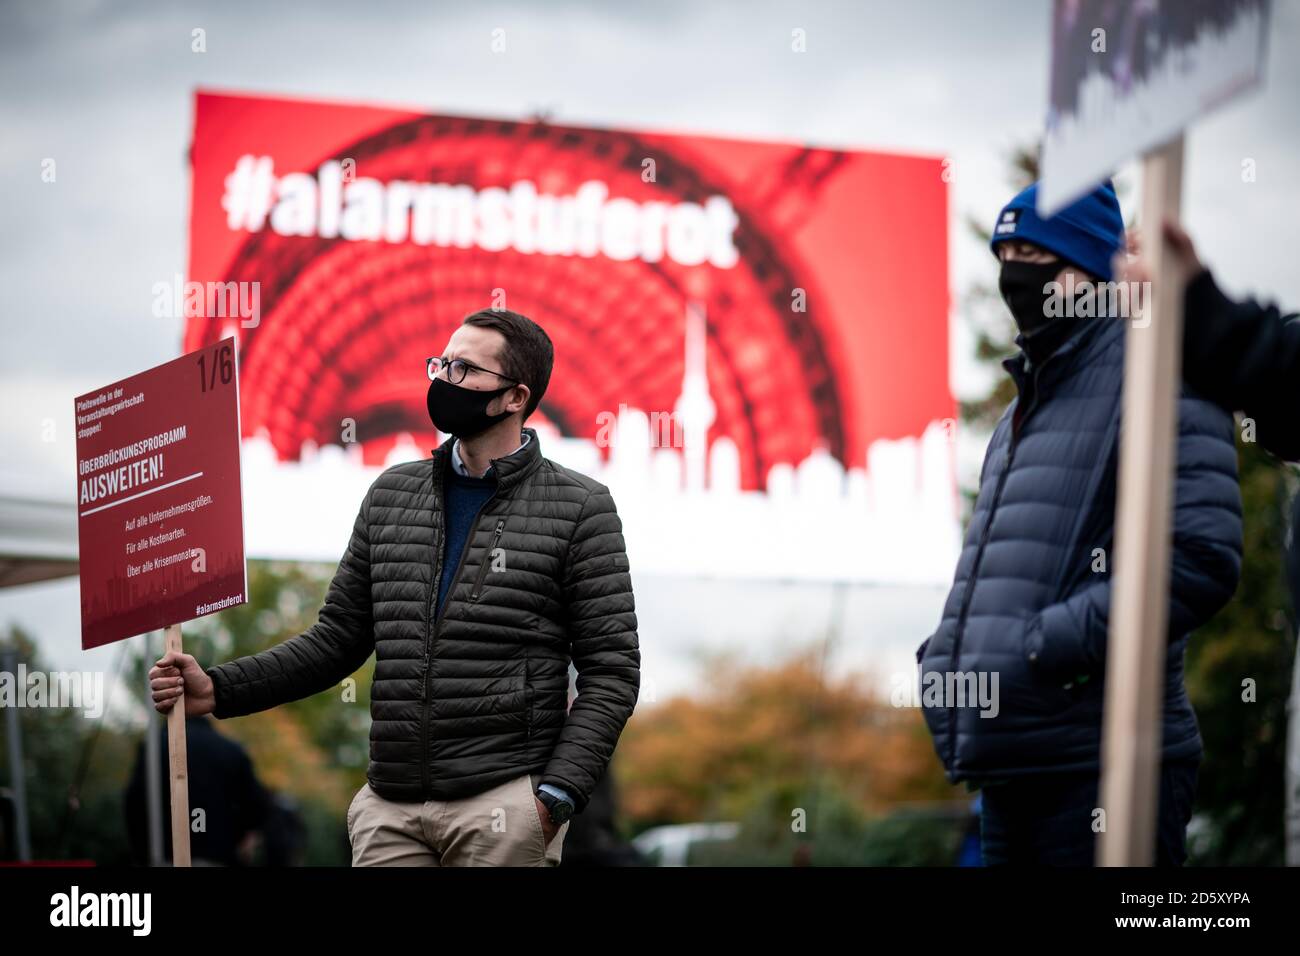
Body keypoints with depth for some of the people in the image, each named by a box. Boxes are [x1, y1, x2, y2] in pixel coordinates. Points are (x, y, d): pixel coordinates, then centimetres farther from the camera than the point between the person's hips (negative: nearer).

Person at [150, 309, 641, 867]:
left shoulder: (579, 508, 0)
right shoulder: (393, 495, 15)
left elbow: (611, 669, -4)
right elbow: (338, 639, 17)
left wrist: (558, 794, -15)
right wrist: (219, 690, 5)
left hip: (504, 805, -4)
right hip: (390, 809, 4)